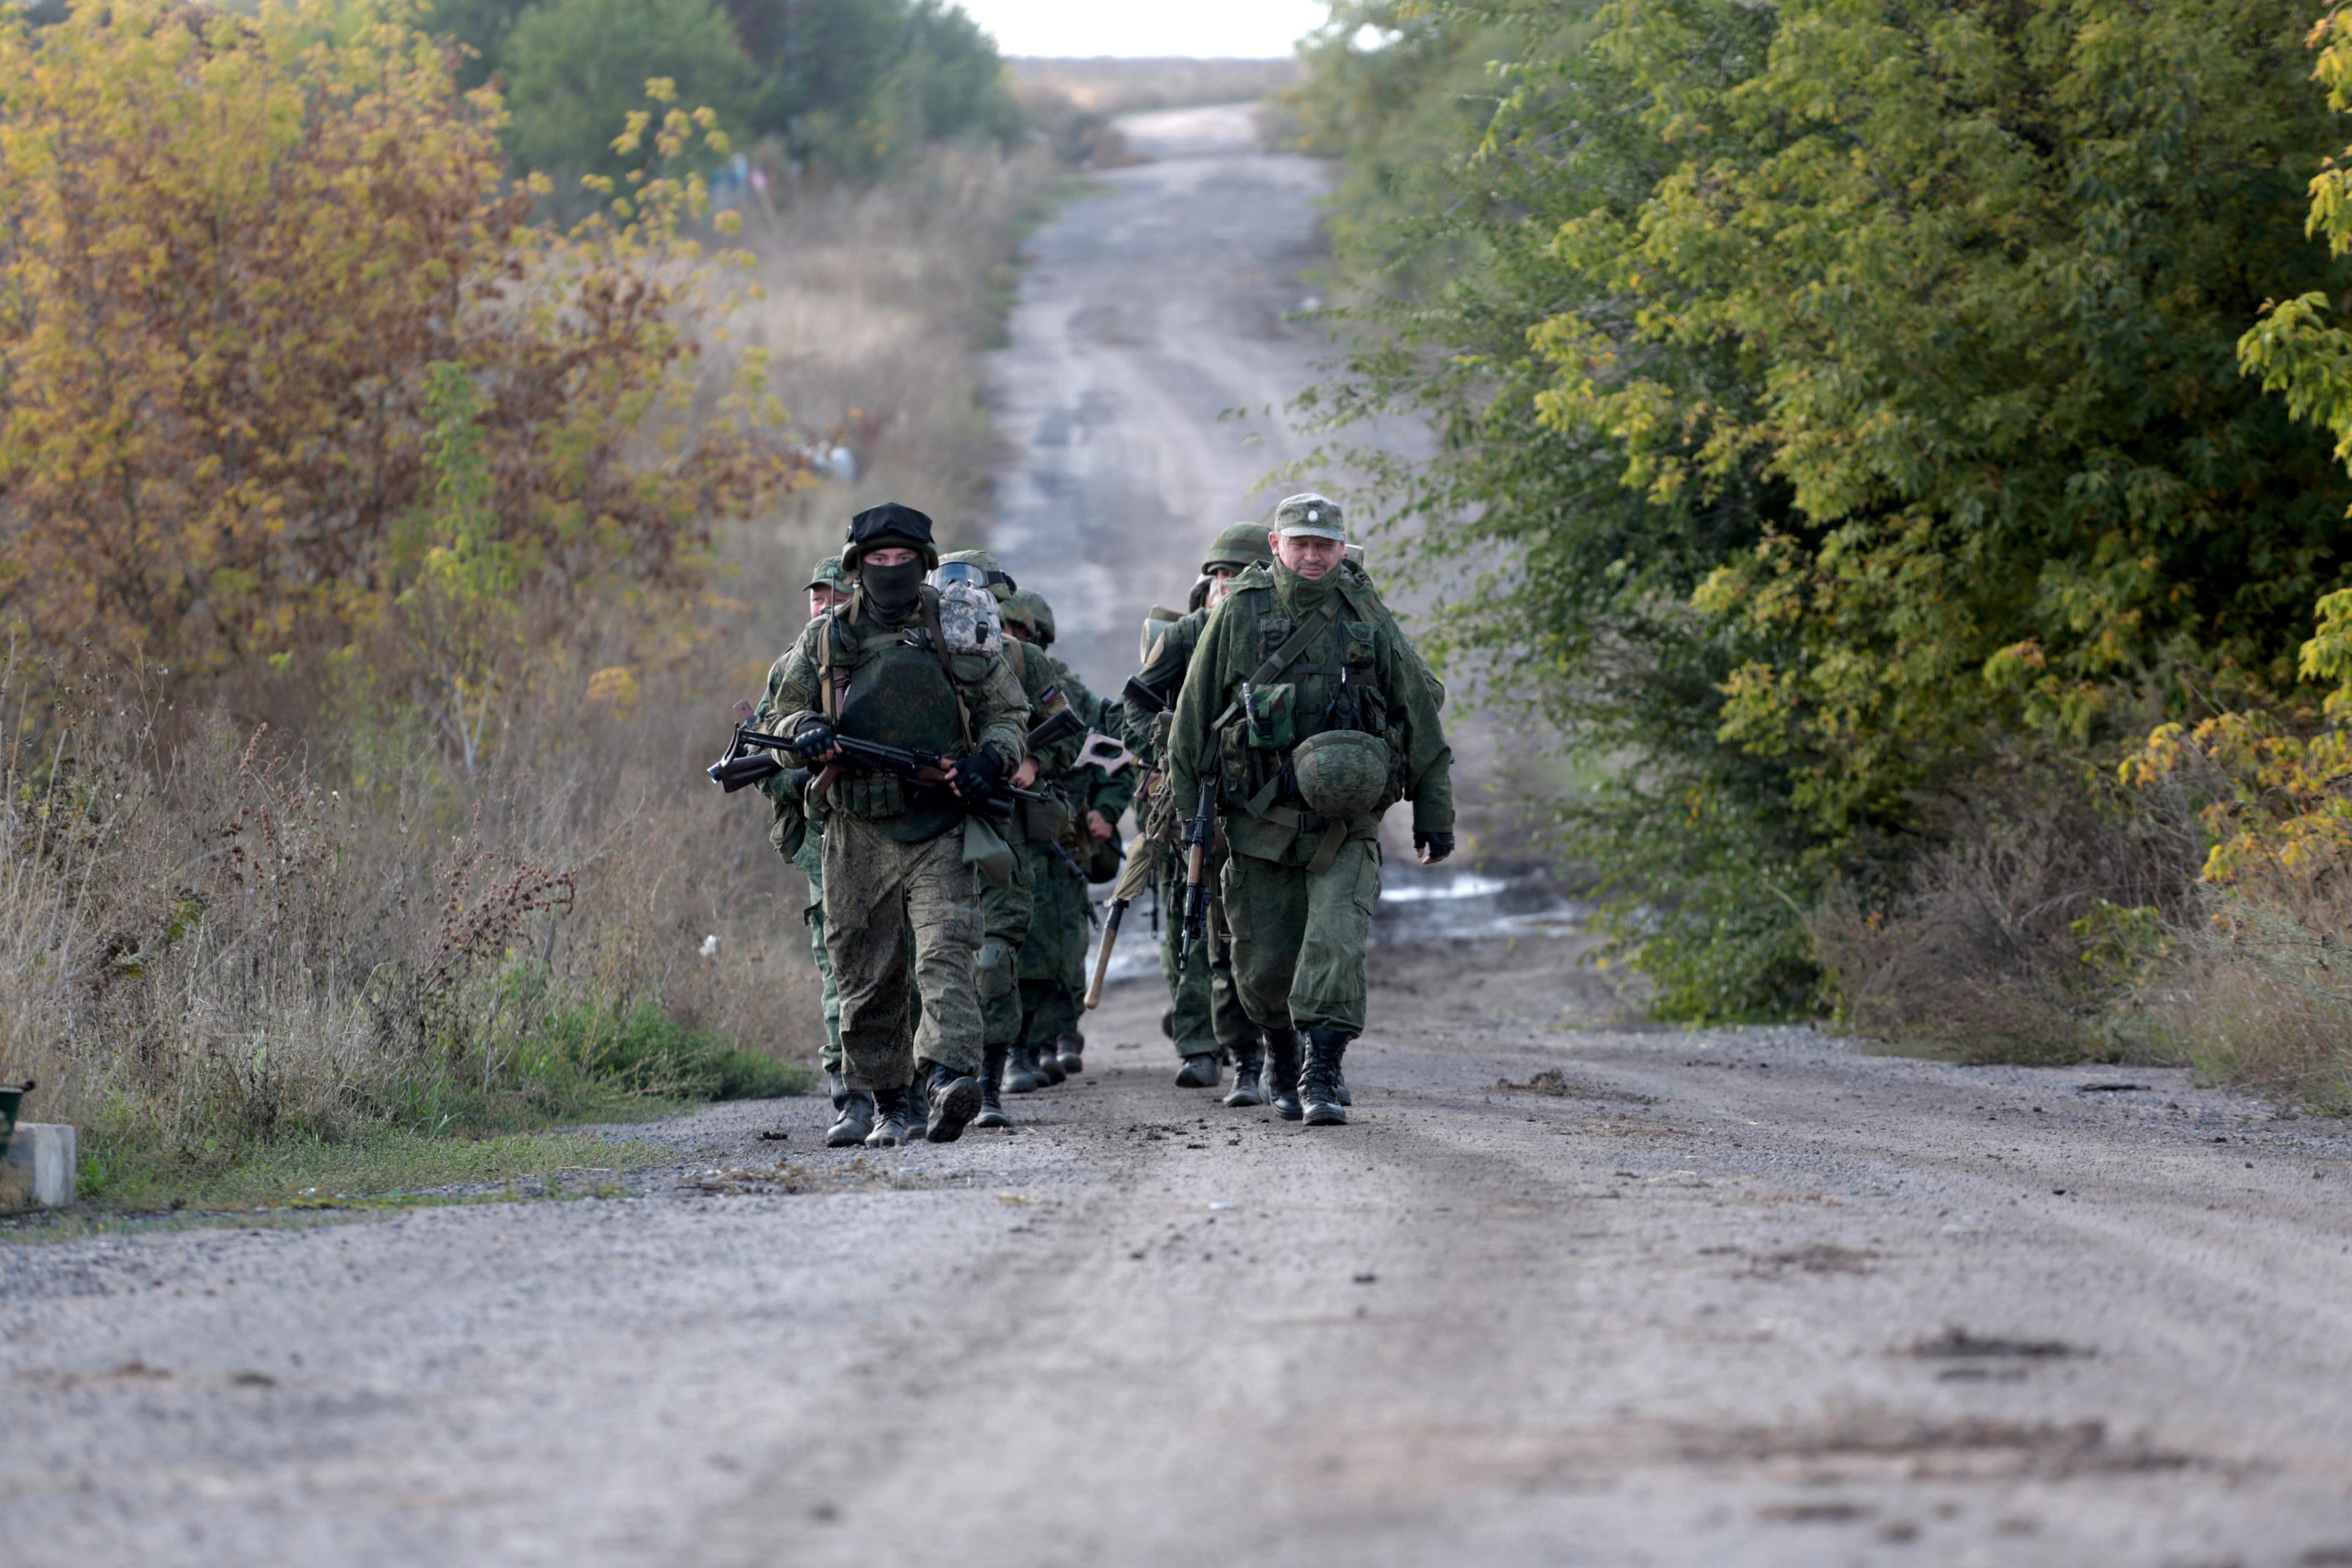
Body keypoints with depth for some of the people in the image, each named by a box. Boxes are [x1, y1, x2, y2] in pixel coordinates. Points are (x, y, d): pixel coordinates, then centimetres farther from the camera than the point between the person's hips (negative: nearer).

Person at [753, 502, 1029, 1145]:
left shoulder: (957, 635, 8)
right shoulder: (825, 639, 10)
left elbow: (1008, 714, 13)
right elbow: (778, 713, 14)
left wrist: (991, 760, -8)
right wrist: (804, 732, -11)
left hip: (940, 832, -2)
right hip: (858, 836, 2)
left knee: (946, 957, -20)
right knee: (868, 979, 6)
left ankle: (948, 1078, -33)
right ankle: (889, 1101, 19)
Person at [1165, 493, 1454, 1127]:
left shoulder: (1369, 620, 4)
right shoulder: (1238, 615, 1)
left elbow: (1420, 716, 9)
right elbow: (1194, 715, 6)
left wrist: (1435, 815, 7)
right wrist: (1188, 807, 4)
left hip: (1347, 824, 0)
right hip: (1262, 821, 0)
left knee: (1336, 944, -16)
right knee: (1264, 960, 6)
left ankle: (1322, 1078, -16)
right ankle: (1279, 1052, 33)